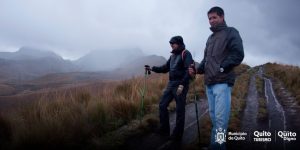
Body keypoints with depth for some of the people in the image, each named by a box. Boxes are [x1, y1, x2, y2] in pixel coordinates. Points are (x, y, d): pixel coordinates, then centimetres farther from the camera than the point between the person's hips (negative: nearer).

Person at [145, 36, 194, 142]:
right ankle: (164, 129, 19)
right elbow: (165, 68, 19)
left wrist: (182, 85, -24)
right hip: (171, 84, 8)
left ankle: (177, 135, 9)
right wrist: (152, 68, 7)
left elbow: (188, 71, -17)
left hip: (180, 85, -8)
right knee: (162, 105, 7)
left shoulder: (186, 54, -7)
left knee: (180, 110, 0)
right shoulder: (173, 55, 16)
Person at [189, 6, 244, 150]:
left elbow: (238, 55, -8)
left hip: (222, 82, -8)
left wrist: (221, 68, -16)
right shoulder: (210, 38, 24)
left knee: (220, 117, -10)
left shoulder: (231, 32, 3)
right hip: (209, 83, 8)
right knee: (213, 115, 13)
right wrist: (197, 70, 7)